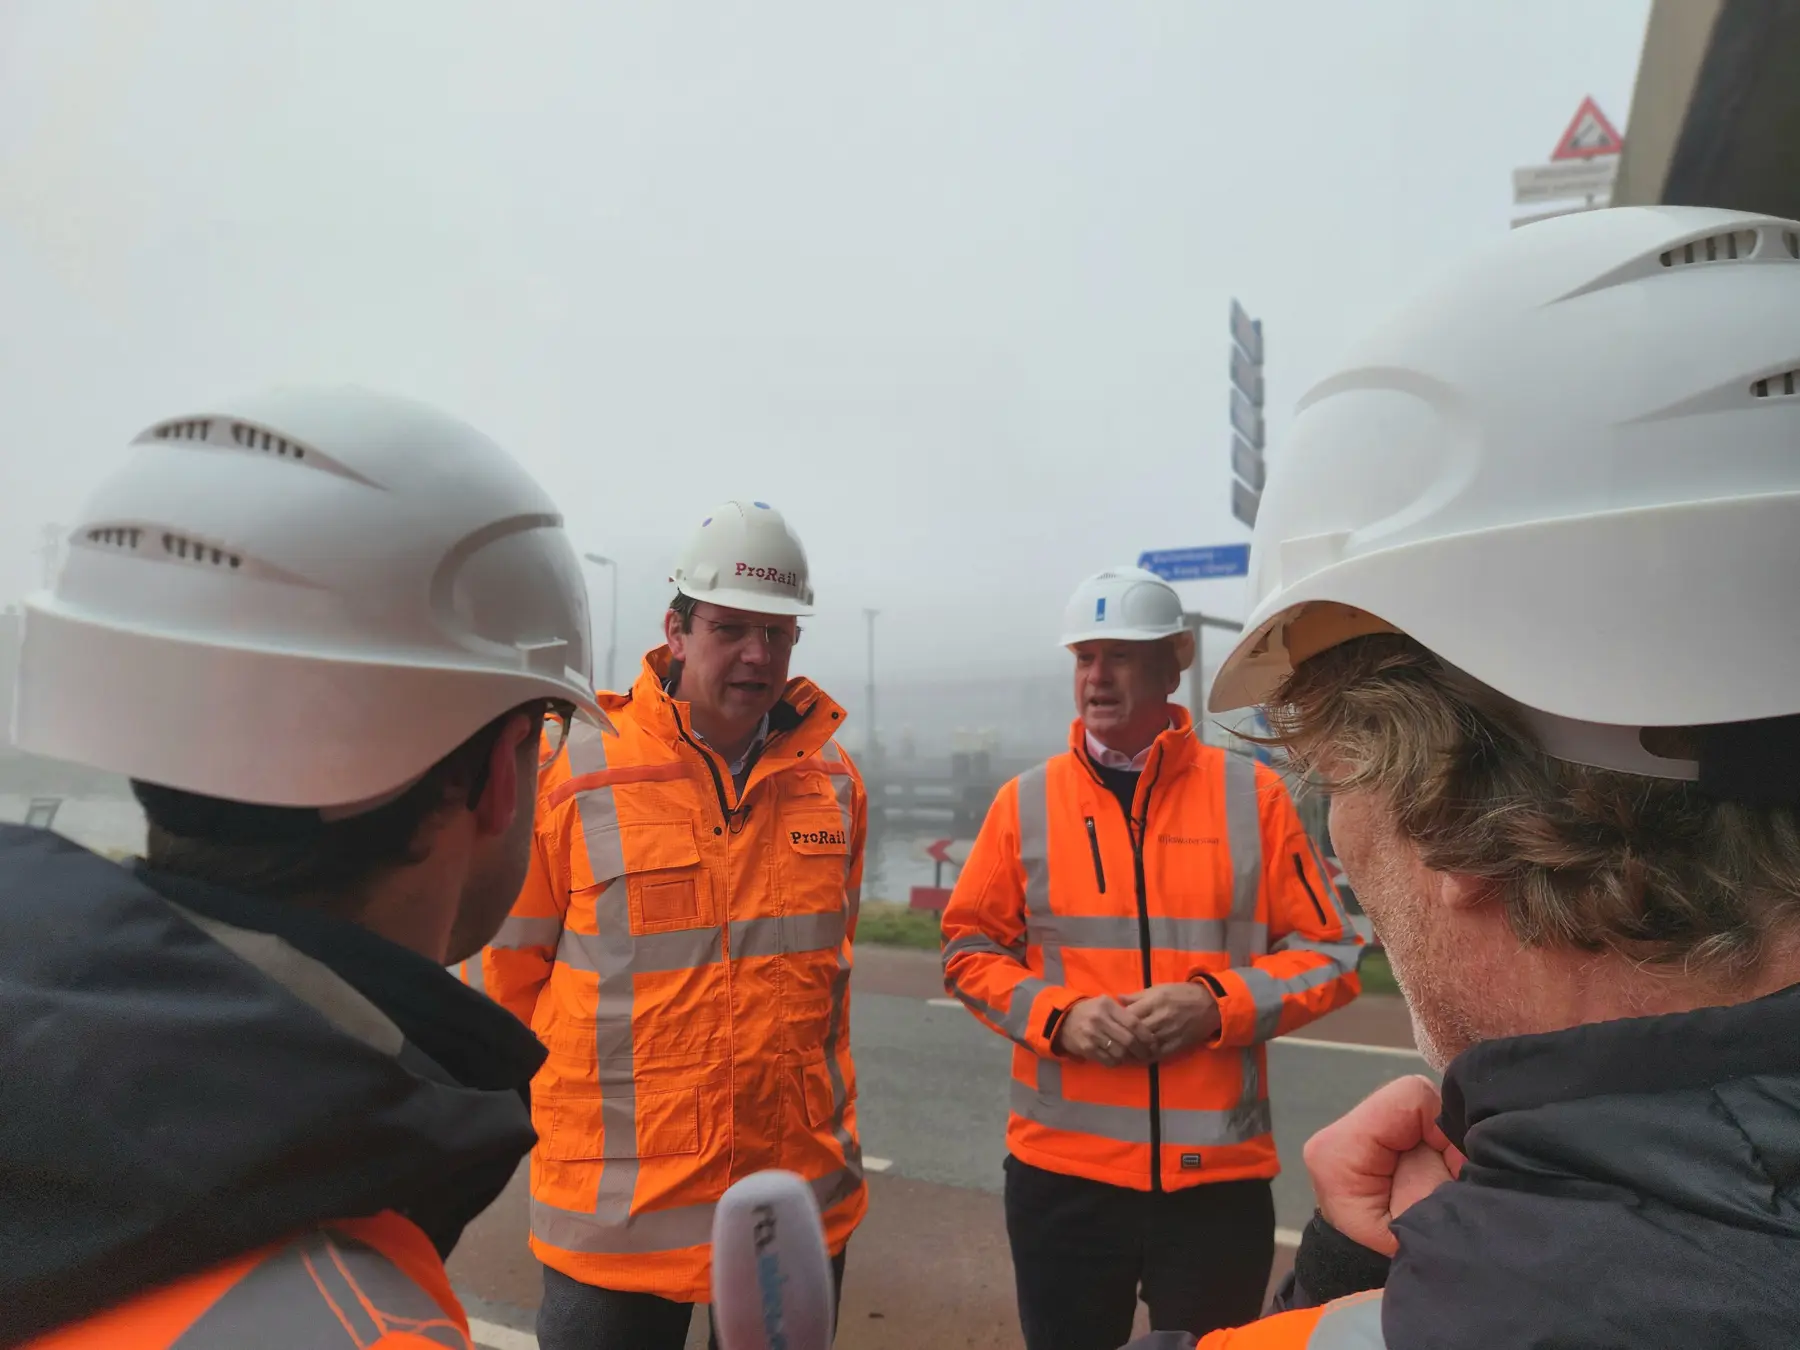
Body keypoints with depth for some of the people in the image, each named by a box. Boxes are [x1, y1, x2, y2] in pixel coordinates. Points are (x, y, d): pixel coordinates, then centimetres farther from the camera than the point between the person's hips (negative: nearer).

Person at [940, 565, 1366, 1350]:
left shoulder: (1251, 795, -3)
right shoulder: (1027, 801, -1)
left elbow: (1328, 956, 0)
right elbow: (970, 950, 3)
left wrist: (1219, 1004, -15)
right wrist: (1054, 1014, -13)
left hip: (1218, 1173, 0)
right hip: (1061, 1168, 1)